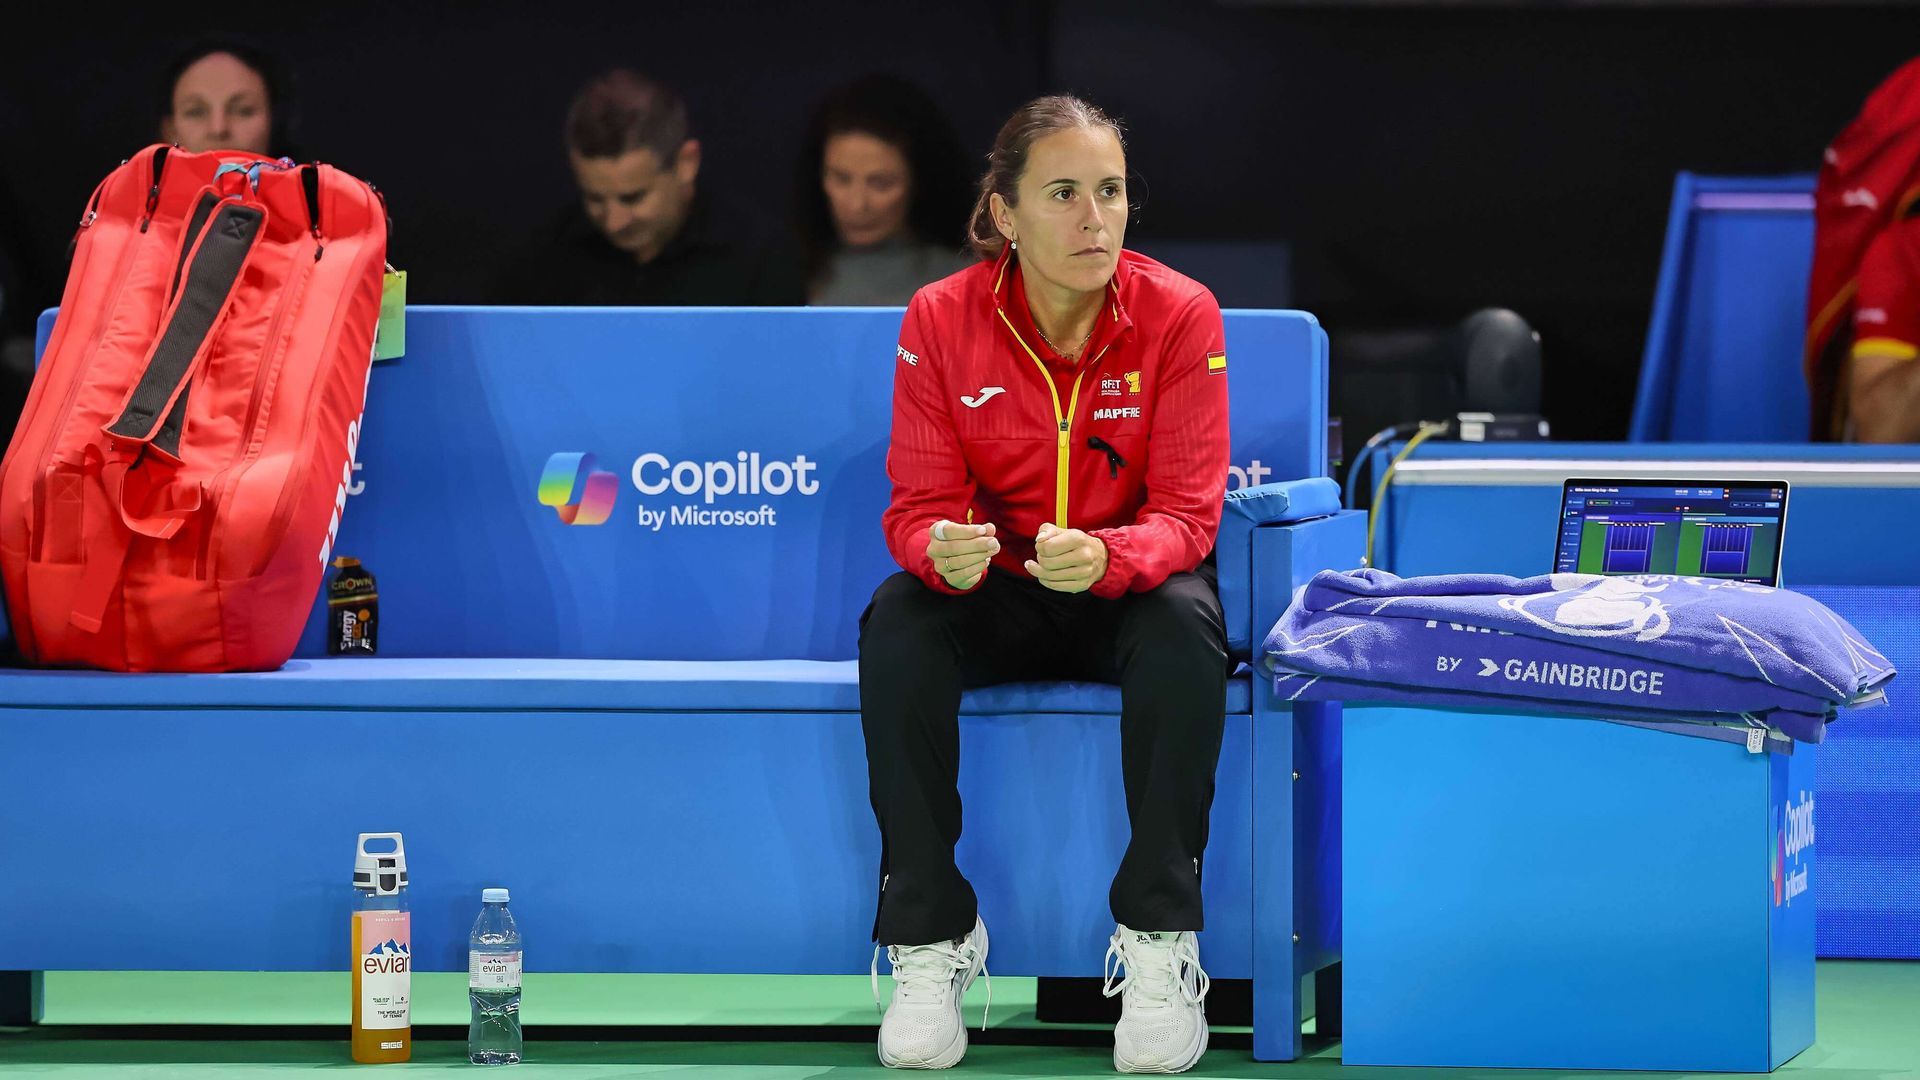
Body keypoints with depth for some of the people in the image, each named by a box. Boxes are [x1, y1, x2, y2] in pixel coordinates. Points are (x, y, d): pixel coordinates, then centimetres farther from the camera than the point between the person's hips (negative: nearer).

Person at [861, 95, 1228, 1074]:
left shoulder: (1178, 314, -13)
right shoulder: (941, 319, -10)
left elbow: (1185, 516, -16)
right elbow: (919, 506, -10)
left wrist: (1105, 557, -41)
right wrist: (942, 551, -37)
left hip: (1124, 591, -1)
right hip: (994, 591, 1)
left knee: (1185, 626, -35)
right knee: (896, 625, -30)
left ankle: (1158, 946, -25)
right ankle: (929, 943, -22)